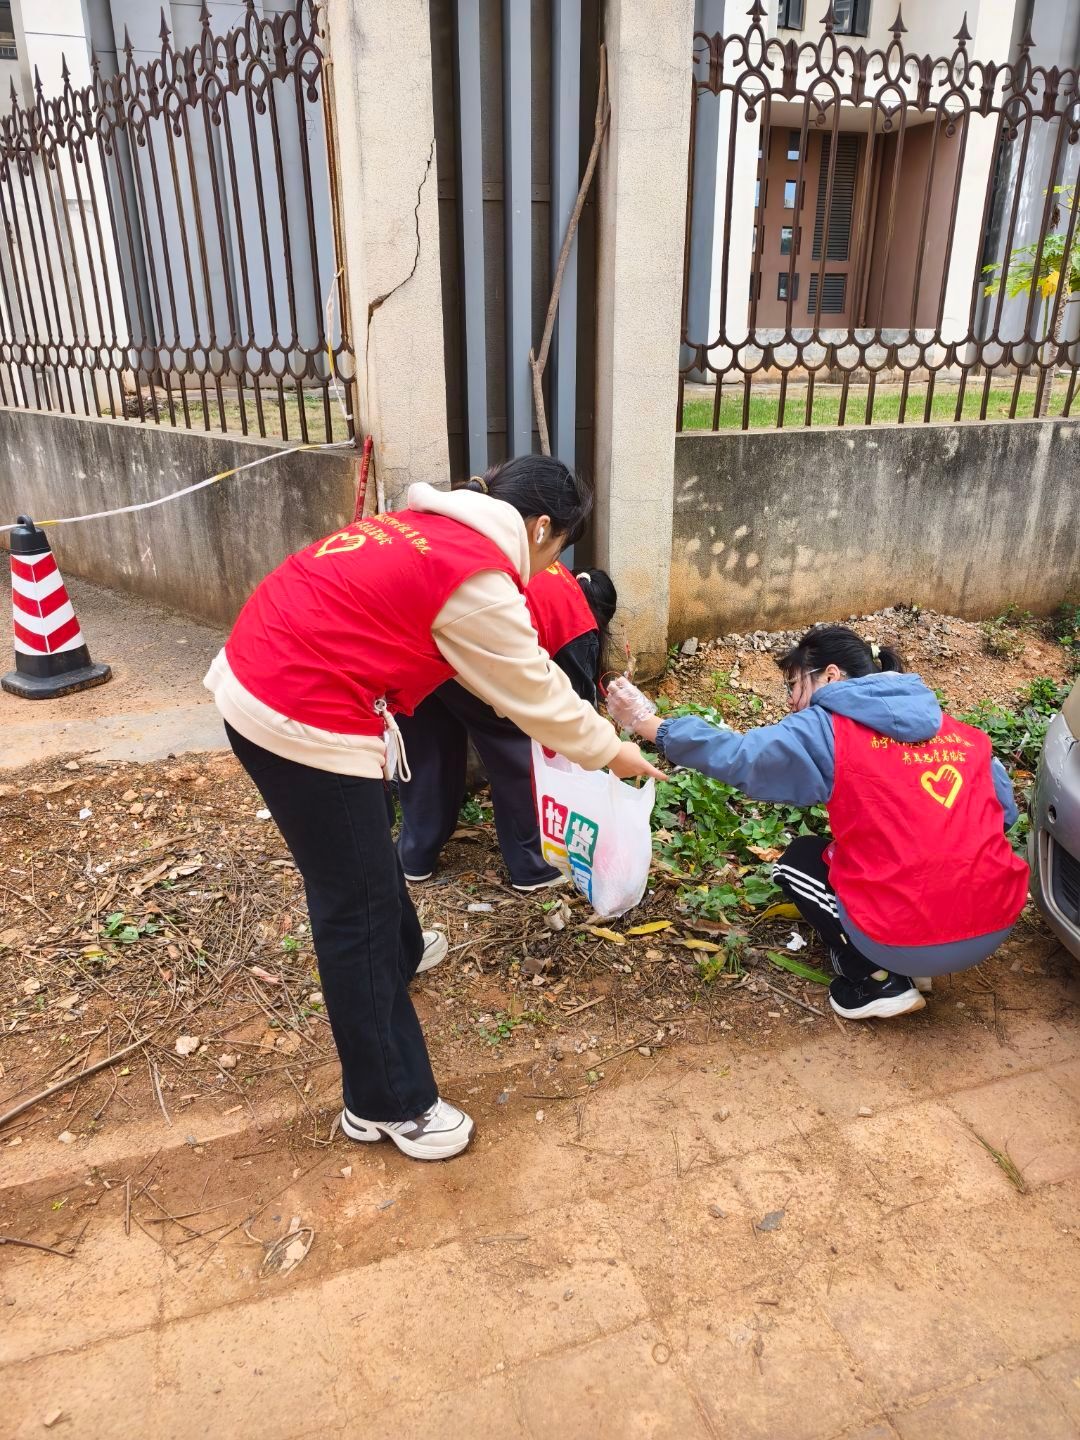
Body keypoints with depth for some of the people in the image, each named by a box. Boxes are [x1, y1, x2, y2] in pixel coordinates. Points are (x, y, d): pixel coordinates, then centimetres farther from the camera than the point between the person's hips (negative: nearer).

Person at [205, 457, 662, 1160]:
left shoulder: (429, 527, 15)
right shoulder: (478, 580, -14)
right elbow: (534, 691, -2)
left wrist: (585, 729, 30)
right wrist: (610, 751, 14)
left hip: (252, 678, 10)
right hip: (303, 720, -10)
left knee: (364, 851, 29)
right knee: (356, 905, 1)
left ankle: (398, 952, 54)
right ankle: (388, 1105, 16)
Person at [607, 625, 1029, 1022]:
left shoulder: (826, 730, -5)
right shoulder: (959, 731, 11)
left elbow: (736, 757, -6)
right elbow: (1006, 811, 16)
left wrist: (648, 723, 3)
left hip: (909, 941, -6)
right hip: (997, 924, 6)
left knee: (798, 861, 20)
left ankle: (878, 982, 10)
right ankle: (903, 966, 18)